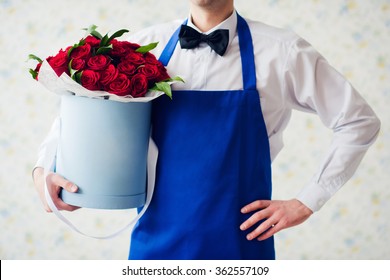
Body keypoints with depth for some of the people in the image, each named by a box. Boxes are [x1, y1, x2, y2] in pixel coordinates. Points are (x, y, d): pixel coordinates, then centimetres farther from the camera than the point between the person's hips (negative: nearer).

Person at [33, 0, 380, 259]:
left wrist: (306, 202, -3)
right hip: (154, 242, 3)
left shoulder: (281, 52, -8)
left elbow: (359, 122, -1)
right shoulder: (148, 45, 0)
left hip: (236, 244, -2)